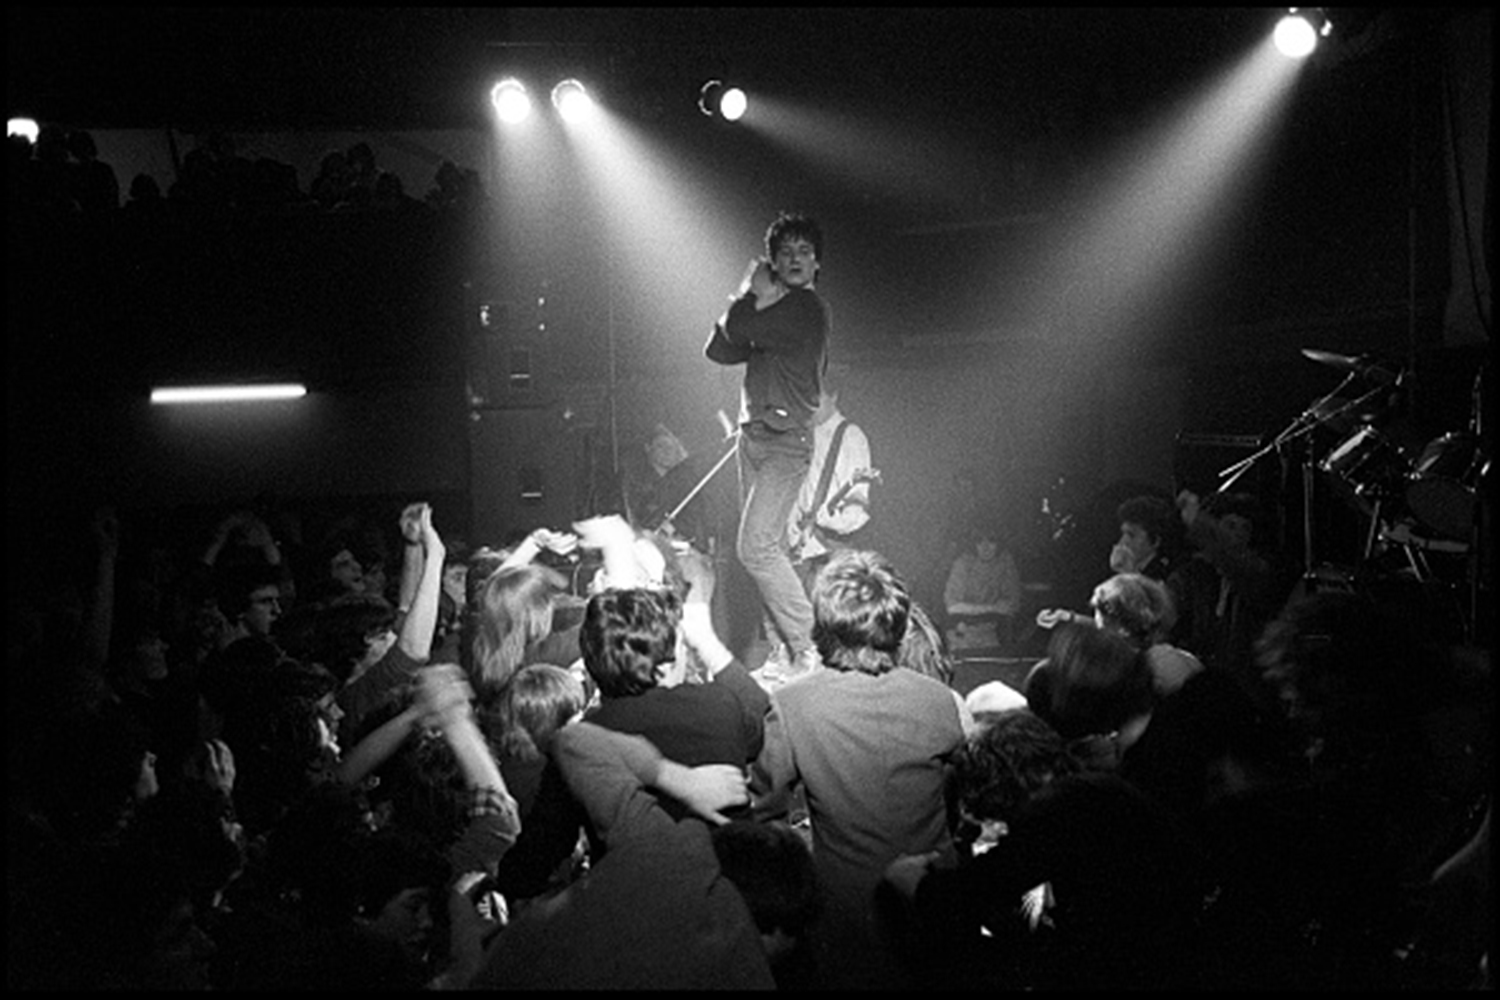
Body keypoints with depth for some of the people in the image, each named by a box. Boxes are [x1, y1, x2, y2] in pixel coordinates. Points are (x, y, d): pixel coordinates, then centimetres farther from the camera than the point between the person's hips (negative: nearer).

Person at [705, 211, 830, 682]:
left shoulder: (807, 309, -10)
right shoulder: (775, 310, 18)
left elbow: (737, 333, -18)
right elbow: (719, 350, 9)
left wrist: (752, 298, 2)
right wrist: (754, 300, -2)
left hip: (785, 440, -9)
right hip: (755, 436, 9)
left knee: (756, 546, -17)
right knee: (769, 548, 6)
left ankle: (810, 648, -14)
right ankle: (785, 649, 9)